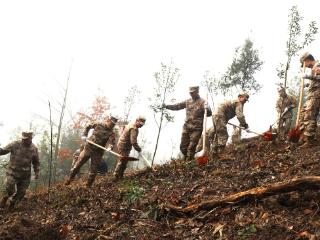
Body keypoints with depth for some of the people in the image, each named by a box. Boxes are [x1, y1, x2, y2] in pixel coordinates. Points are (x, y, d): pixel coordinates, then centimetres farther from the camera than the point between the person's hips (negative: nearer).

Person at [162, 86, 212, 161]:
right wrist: (167, 106, 5)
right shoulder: (188, 101, 9)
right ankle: (186, 160, 29)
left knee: (191, 148, -4)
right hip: (186, 127, 5)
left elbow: (209, 113, -15)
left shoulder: (202, 102, -7)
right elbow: (177, 106, 16)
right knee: (183, 146, 8)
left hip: (196, 129, -5)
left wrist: (207, 109, -37)